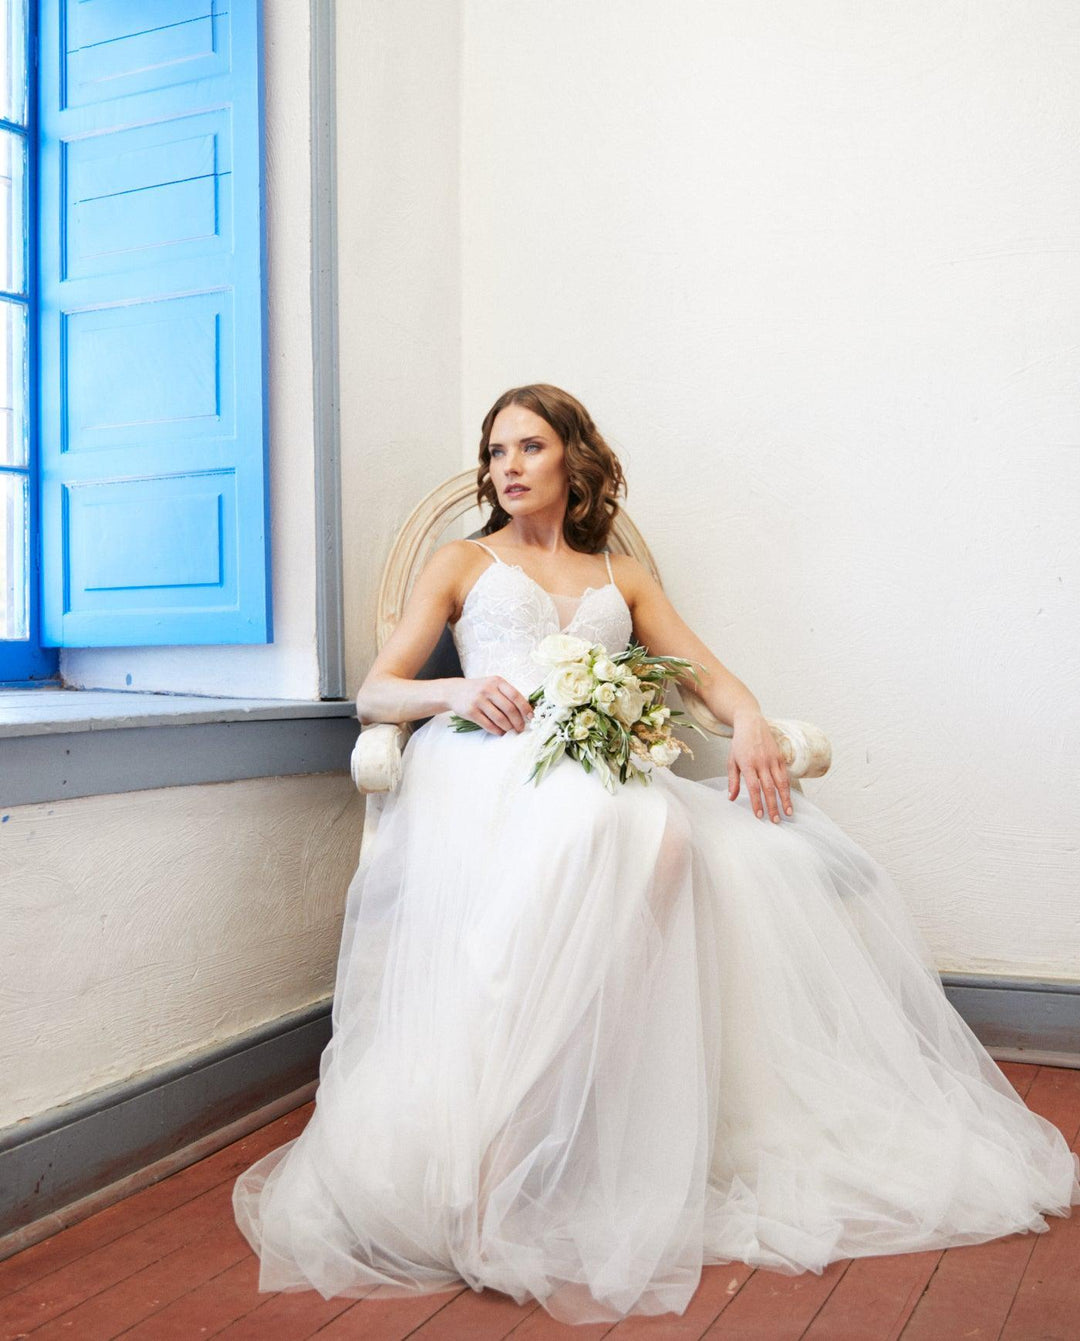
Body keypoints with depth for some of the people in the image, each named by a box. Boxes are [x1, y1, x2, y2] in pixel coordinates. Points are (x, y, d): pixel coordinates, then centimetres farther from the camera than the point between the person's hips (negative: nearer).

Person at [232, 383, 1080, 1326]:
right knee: (600, 839, -38)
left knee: (672, 842, -35)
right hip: (492, 767, -2)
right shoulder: (462, 564, 23)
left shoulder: (621, 576, 30)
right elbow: (373, 693, 12)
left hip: (609, 771, 3)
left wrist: (749, 720, -6)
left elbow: (708, 672, 18)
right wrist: (456, 691, -10)